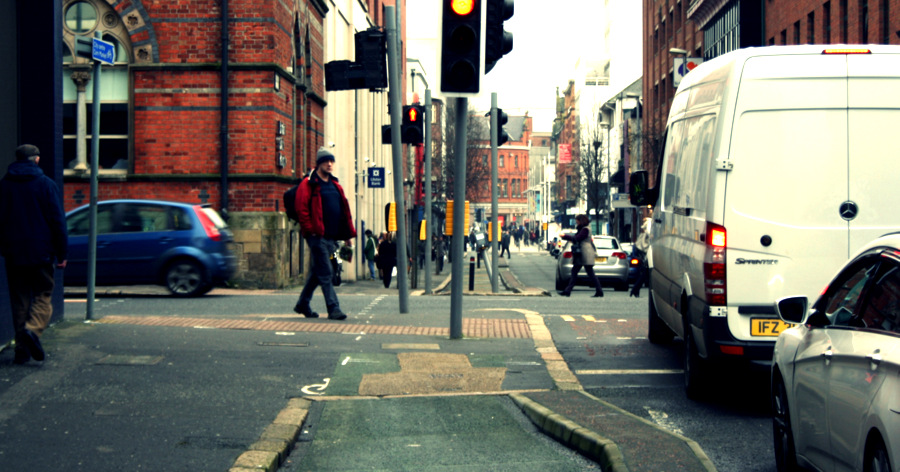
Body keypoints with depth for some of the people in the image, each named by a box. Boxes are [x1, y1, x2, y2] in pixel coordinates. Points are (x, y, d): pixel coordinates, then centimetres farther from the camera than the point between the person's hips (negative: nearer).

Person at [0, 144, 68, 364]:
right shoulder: (46, 184, -3)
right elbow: (57, 221, -4)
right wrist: (61, 253, 0)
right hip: (42, 253, -3)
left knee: (19, 301, 8)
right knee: (42, 297, 4)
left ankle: (22, 350, 4)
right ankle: (33, 329, -23)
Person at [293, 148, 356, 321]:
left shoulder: (335, 186, 18)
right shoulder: (308, 184, -4)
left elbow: (345, 210, 20)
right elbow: (302, 209, -11)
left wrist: (348, 234, 15)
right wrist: (310, 230, -16)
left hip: (331, 237, 8)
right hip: (317, 236, -8)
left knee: (317, 272, 15)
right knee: (325, 273, -9)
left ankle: (303, 304, 27)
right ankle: (333, 308, -9)